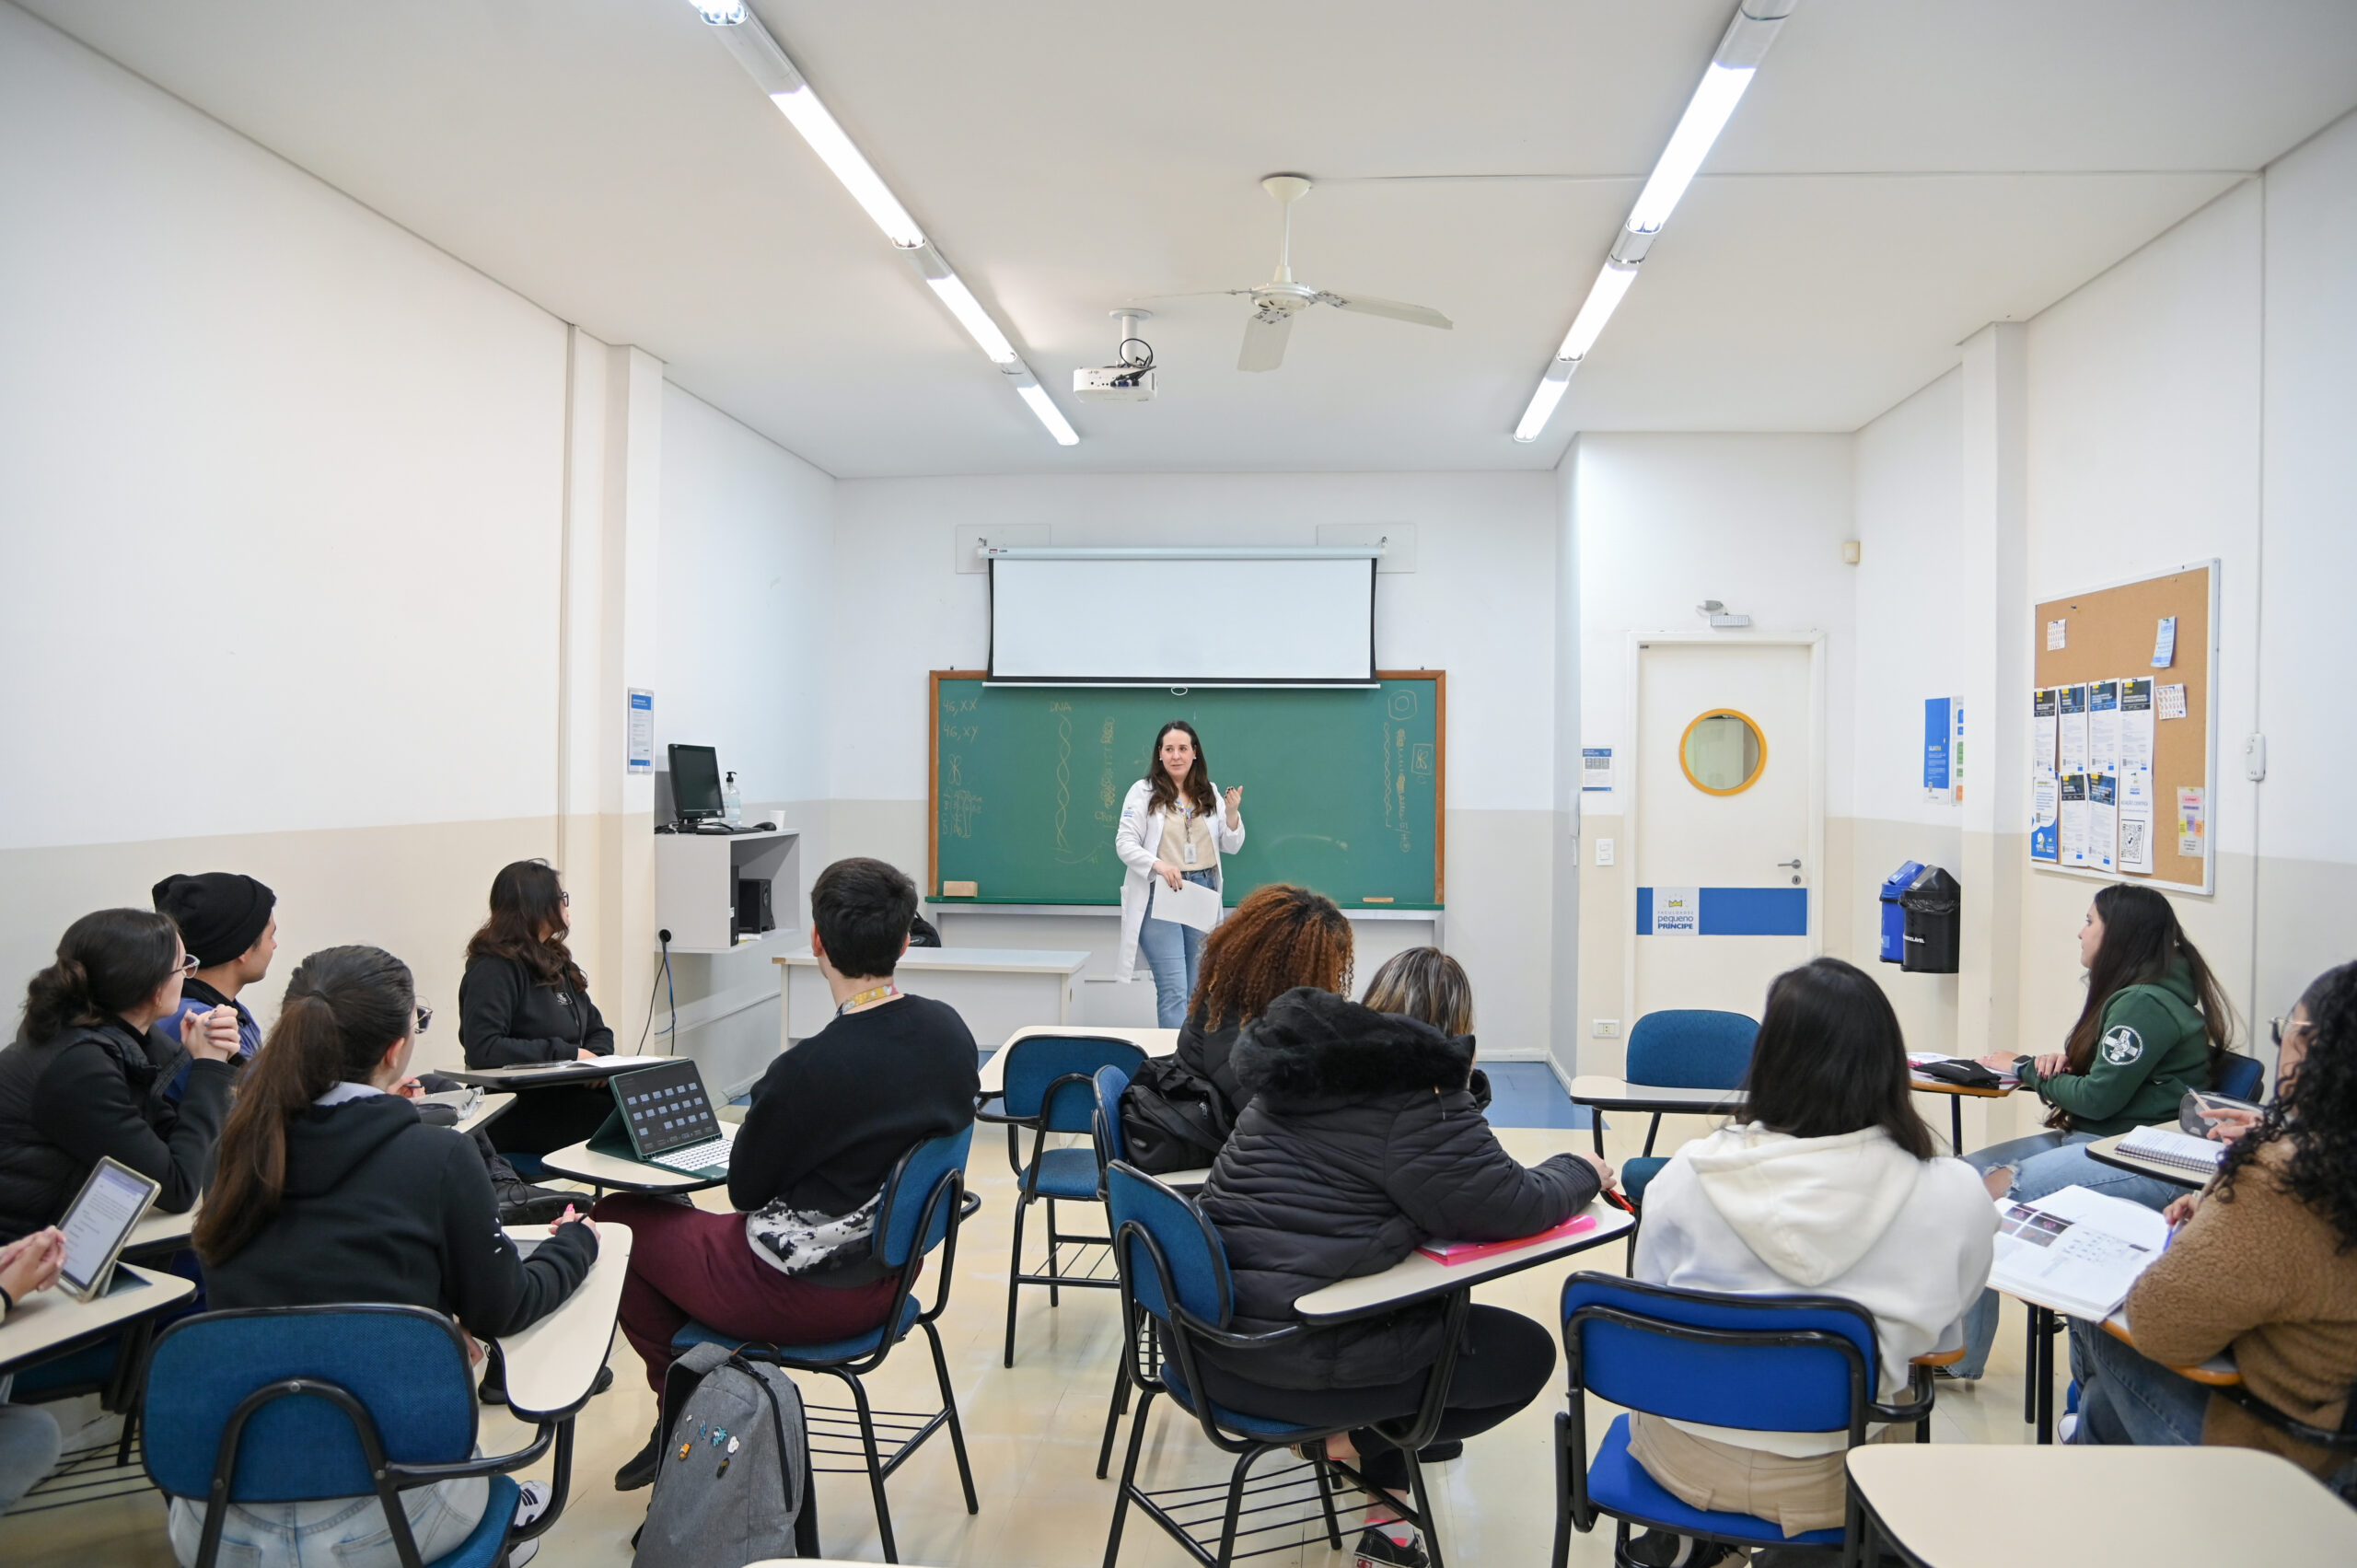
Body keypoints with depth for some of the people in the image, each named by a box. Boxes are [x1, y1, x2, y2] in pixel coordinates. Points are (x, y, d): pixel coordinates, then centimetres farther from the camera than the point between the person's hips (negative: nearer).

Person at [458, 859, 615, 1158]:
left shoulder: (556, 961, 19)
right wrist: (567, 1054, -18)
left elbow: (597, 1030, 19)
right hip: (515, 1109, -8)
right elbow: (482, 1050, -21)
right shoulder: (494, 969, -8)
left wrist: (597, 1059, -5)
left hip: (565, 1094, 8)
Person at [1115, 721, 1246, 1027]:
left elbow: (1231, 847, 10)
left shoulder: (1210, 793, 9)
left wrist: (1232, 812, -9)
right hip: (1160, 894, -4)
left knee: (1197, 989, 12)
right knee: (1173, 990, -10)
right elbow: (1124, 843, -7)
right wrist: (1159, 865, -23)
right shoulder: (1144, 792, -2)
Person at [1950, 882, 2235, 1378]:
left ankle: (1961, 1354, -13)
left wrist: (2026, 1070, -3)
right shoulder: (2129, 995, 16)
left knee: (1996, 1190, -25)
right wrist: (2061, 1061, 1)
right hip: (2091, 1137, 10)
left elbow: (2099, 1097, -17)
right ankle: (1956, 1352, -6)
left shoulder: (2145, 1003, -15)